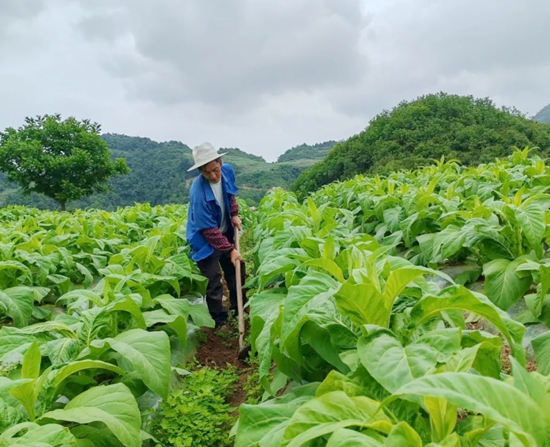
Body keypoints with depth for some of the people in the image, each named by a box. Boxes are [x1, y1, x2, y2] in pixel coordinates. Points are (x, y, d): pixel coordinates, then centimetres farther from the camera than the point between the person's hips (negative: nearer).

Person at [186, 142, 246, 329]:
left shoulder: (228, 171, -14)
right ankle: (220, 321, 17)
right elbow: (210, 230, -27)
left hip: (225, 232, 7)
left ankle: (240, 310, 40)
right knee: (214, 281, -2)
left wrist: (234, 214, -3)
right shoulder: (198, 193, -33)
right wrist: (230, 250, -26)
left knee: (236, 271, 19)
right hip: (205, 239, -7)